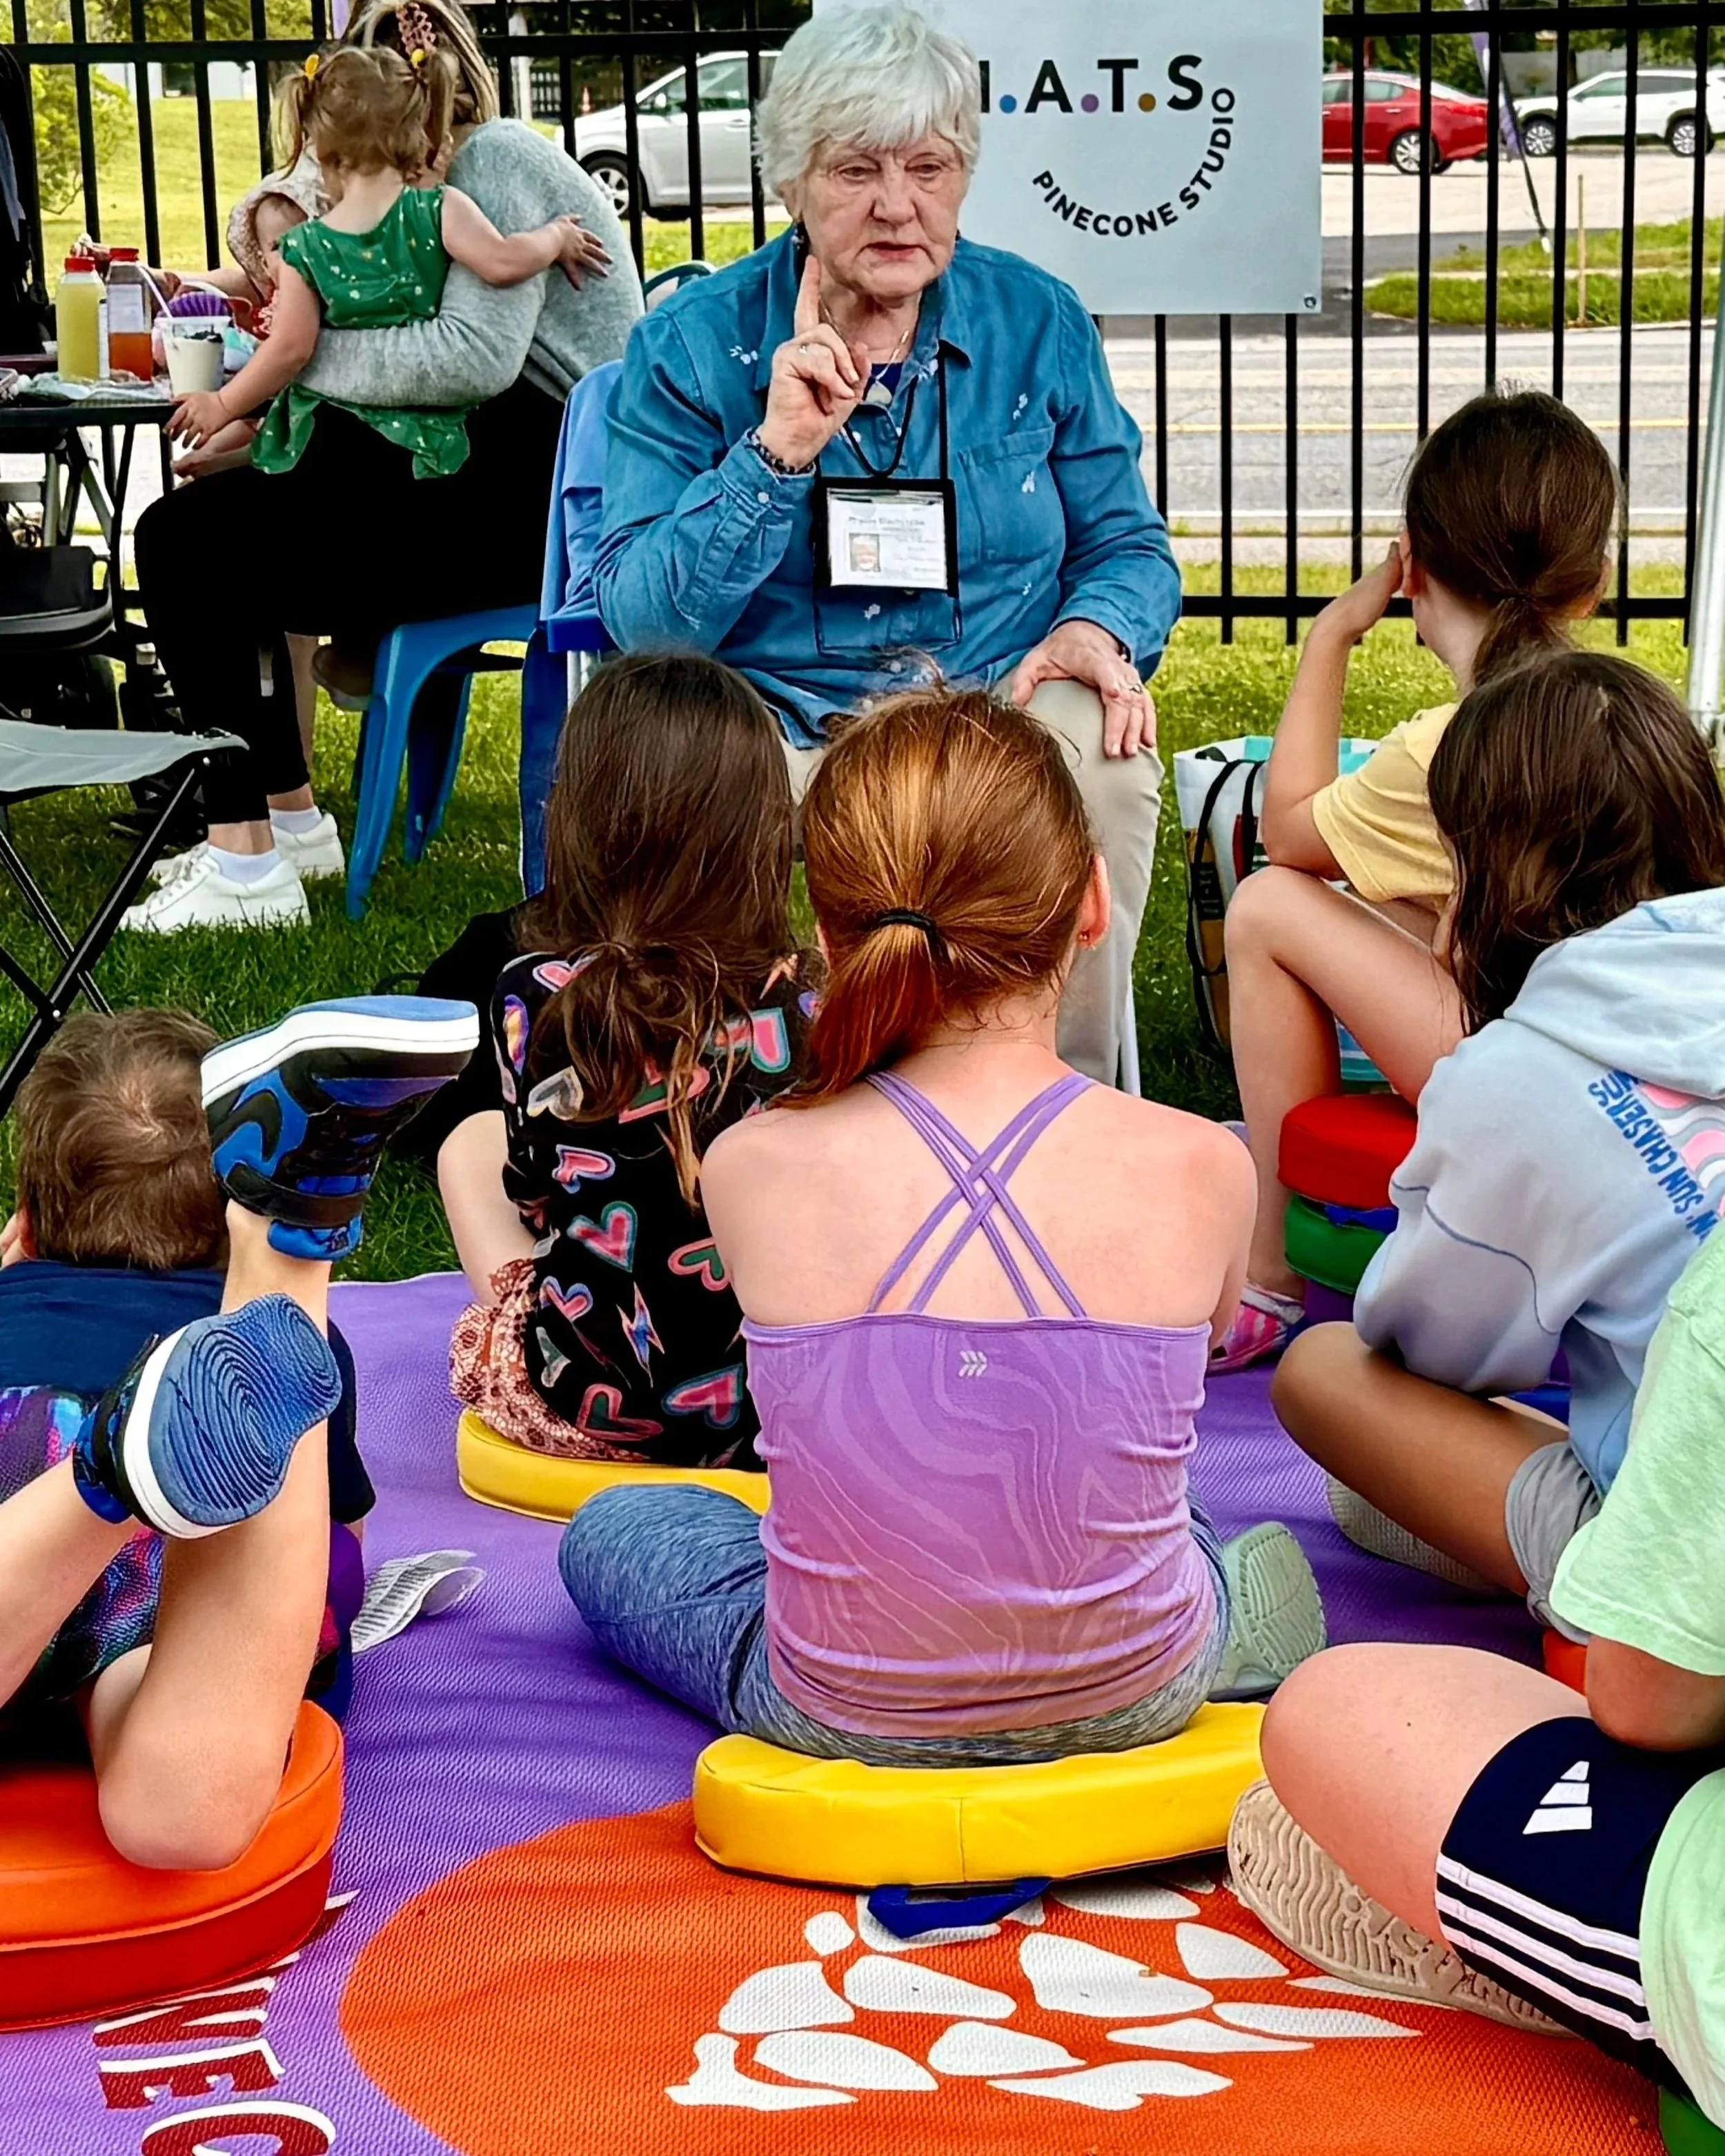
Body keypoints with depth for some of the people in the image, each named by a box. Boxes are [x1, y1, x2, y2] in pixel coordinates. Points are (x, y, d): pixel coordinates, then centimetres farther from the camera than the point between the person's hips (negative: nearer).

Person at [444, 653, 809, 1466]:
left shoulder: (533, 1000, -15)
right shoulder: (800, 1011, -14)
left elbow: (534, 1186, 1)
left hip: (583, 1404, -1)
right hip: (774, 1407, 1)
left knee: (473, 1139, 25)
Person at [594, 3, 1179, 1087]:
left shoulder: (1039, 322, 9)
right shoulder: (691, 346, 2)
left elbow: (1127, 543, 14)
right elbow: (639, 619, -6)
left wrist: (1098, 630, -10)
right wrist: (778, 455, -18)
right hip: (782, 740, -1)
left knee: (1103, 756, -32)